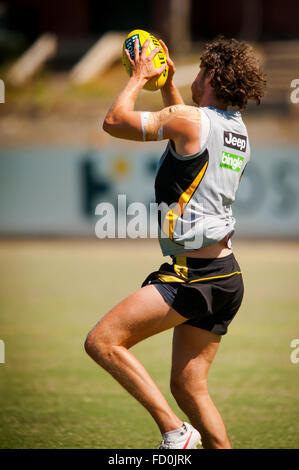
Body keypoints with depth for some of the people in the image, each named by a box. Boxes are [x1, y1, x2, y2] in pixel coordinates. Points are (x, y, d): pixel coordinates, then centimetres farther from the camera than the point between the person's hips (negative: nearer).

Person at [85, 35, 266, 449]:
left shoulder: (190, 118, -11)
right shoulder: (236, 128, 15)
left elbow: (114, 121, -4)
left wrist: (139, 78, 10)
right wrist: (167, 81, 36)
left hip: (194, 275, -9)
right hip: (225, 275, 9)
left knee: (102, 341, -12)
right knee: (188, 387, 12)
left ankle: (174, 430, -15)